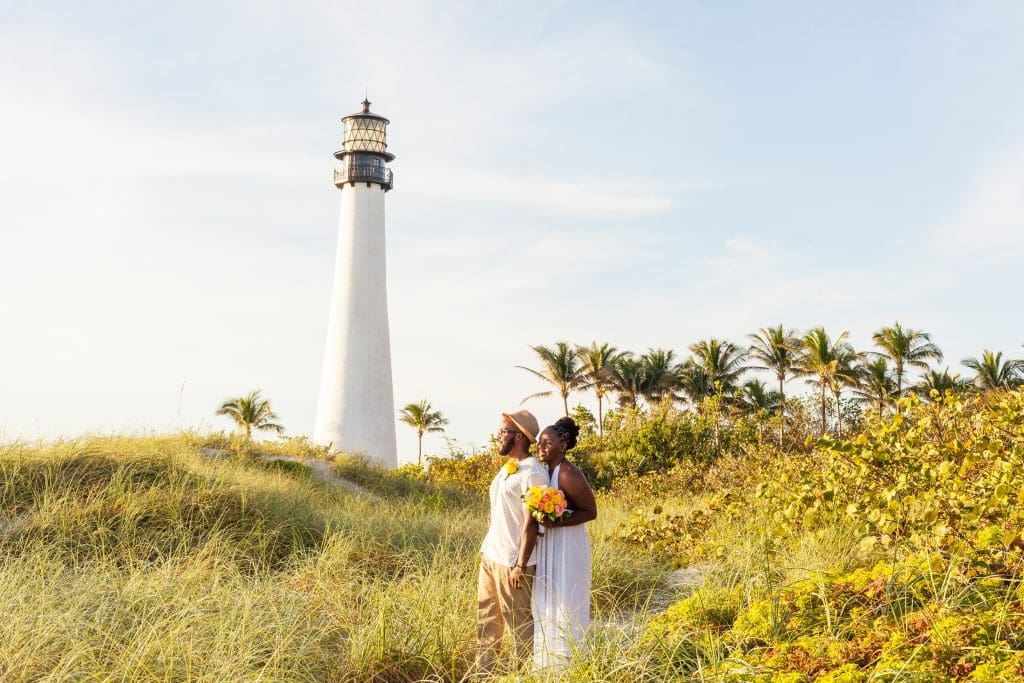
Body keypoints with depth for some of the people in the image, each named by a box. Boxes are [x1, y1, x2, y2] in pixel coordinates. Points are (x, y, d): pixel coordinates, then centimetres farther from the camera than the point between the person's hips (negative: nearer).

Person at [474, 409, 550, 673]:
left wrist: (521, 565, -20)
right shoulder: (507, 468, 12)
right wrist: (486, 548, 17)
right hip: (489, 555, 9)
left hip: (511, 562, -9)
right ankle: (482, 674, 23)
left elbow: (531, 522, -18)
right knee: (487, 621, 14)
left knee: (520, 625, 1)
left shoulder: (533, 473, -16)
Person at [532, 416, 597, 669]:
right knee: (545, 602, 15)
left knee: (564, 604, 1)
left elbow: (590, 512, -17)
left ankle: (568, 662, 14)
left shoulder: (568, 474, -20)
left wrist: (556, 523, -25)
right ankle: (547, 660, 27)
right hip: (546, 545, 9)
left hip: (566, 545, -9)